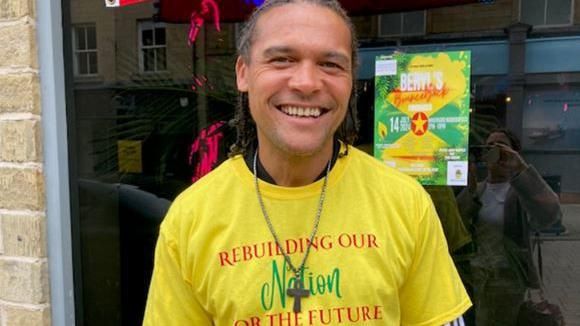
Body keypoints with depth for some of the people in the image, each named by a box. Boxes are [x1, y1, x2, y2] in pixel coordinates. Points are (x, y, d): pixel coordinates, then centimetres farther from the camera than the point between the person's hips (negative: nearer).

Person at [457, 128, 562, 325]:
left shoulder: (521, 190, -8)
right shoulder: (475, 189, 6)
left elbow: (550, 215, -30)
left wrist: (522, 169, -35)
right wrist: (469, 191, -19)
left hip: (503, 281, -5)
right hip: (468, 277, 5)